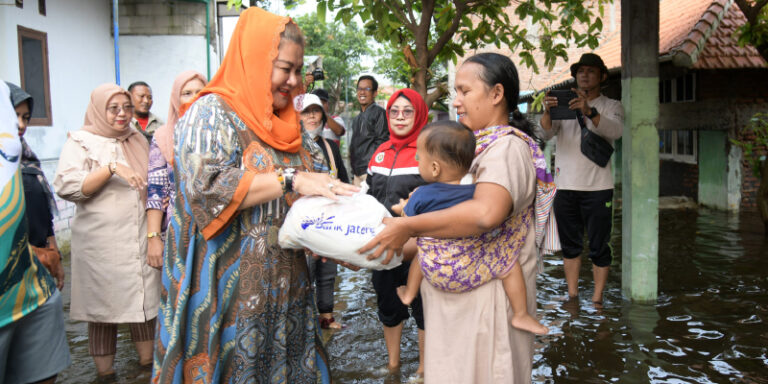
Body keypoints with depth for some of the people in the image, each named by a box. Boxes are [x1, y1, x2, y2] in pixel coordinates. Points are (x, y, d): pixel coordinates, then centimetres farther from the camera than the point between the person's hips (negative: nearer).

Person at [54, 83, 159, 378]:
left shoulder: (138, 141, 15)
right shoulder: (80, 142, -1)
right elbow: (67, 186, -15)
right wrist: (112, 168, -23)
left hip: (141, 240, 5)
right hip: (101, 242, -4)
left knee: (144, 301, 7)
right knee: (104, 305, 3)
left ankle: (148, 363, 20)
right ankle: (104, 370, 17)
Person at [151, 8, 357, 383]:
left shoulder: (288, 124, 13)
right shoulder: (211, 113, -8)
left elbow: (316, 184, 15)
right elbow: (207, 185, -23)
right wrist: (291, 180, -25)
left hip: (285, 280, 7)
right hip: (231, 284, -6)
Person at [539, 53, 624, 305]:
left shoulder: (611, 107, 5)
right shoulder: (562, 104, 11)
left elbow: (615, 131, -17)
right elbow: (546, 133, -6)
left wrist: (589, 112, -35)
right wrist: (547, 112, -28)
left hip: (598, 188, -2)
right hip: (564, 187, 3)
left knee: (599, 248, 1)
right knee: (570, 245, 11)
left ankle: (597, 301, 10)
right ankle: (572, 297, 22)